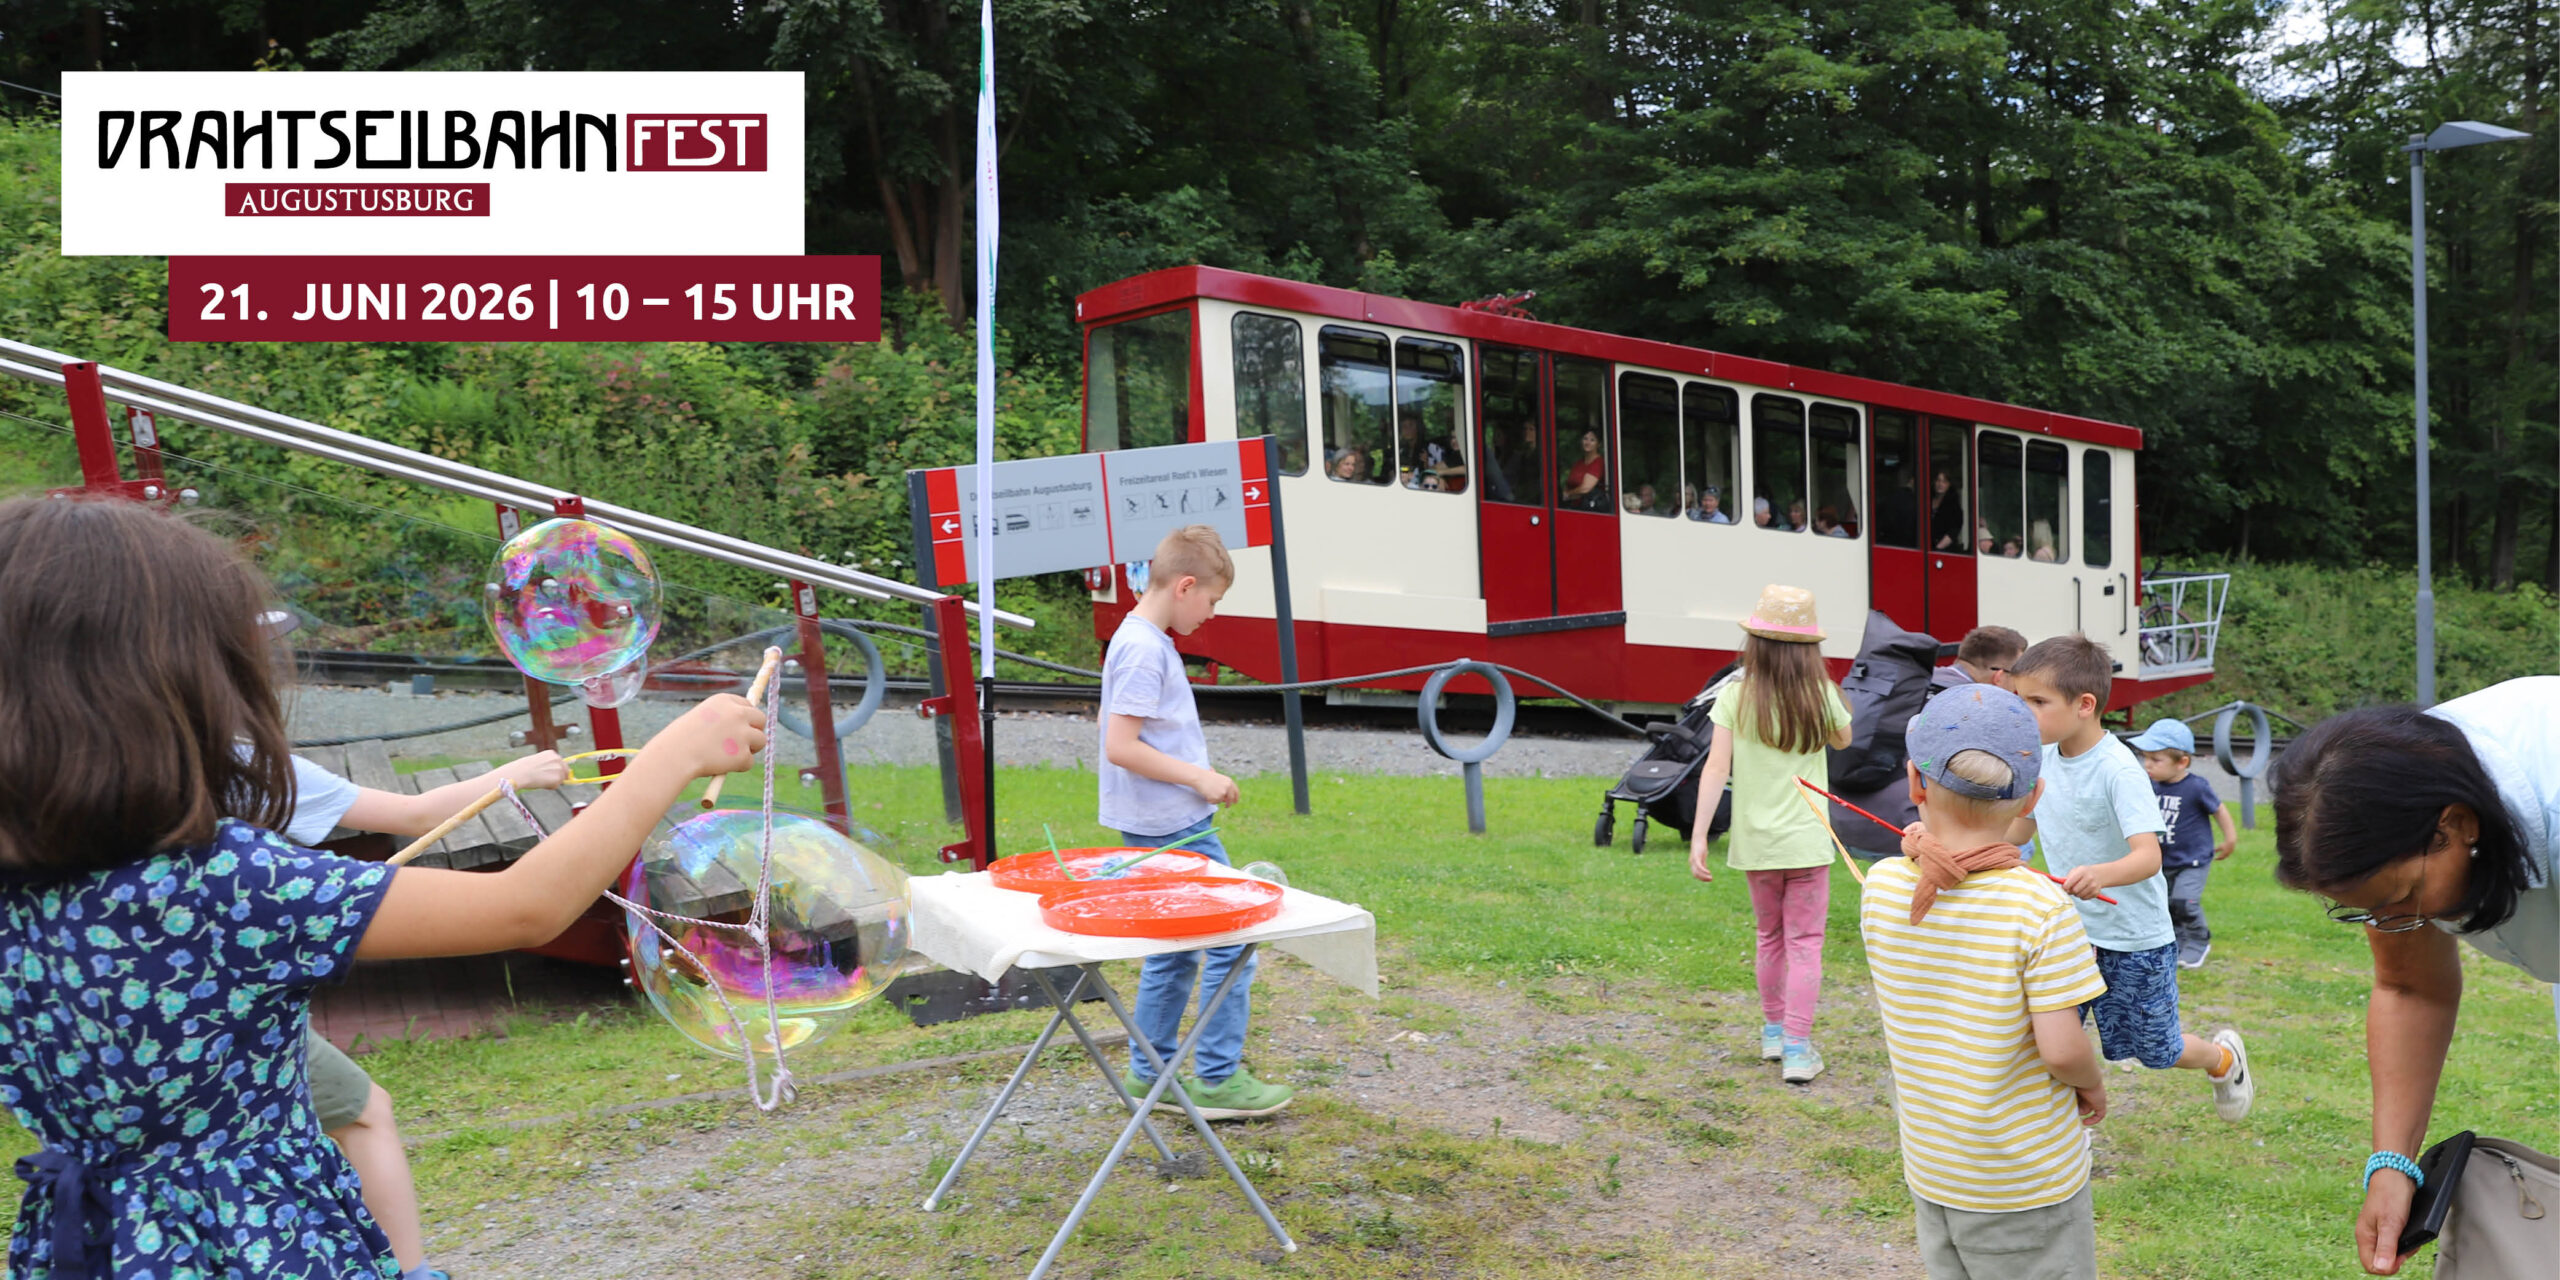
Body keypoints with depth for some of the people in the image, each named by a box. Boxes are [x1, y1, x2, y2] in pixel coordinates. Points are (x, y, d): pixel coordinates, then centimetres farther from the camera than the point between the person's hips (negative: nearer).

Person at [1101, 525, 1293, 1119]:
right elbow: (1120, 747, -24)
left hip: (1161, 824, 11)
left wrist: (1197, 773, 15)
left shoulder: (1145, 640, 13)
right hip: (1174, 826, -11)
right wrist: (1198, 778, -18)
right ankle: (1218, 1078, 2)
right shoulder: (1145, 649, -19)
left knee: (1173, 950, 17)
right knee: (1231, 941, -4)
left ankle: (1151, 1073, 26)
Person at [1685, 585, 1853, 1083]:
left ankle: (1773, 1032, 34)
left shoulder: (1735, 697, -7)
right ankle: (1797, 1050, 2)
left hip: (1753, 841, 2)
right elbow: (1843, 740, 15)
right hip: (1805, 841, -2)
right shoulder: (1821, 696, -7)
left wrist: (1698, 836, -10)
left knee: (1770, 937, 19)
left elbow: (1716, 767, -12)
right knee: (1804, 943, 5)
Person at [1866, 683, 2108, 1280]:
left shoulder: (1881, 888, -10)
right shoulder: (2042, 907, -22)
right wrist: (2093, 1086, 2)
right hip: (2029, 1183, -4)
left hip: (1930, 1170, 4)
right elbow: (2061, 1049, -21)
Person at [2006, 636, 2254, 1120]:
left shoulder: (2118, 770, -24)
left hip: (2133, 940, -6)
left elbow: (2149, 856, -33)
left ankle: (2223, 1057, 45)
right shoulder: (2043, 758, -3)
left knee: (2156, 1051, 14)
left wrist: (2099, 874, -54)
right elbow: (2017, 831, 11)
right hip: (2066, 932, 6)